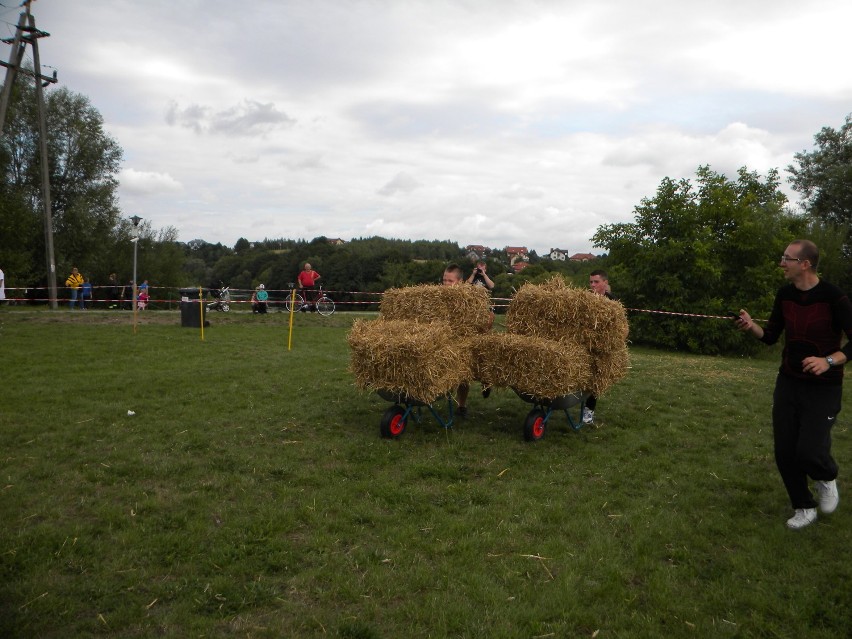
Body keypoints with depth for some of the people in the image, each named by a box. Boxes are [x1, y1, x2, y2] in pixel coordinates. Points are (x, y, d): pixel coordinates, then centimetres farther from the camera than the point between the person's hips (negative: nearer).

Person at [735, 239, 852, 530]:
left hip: (823, 388, -5)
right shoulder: (785, 294, 0)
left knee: (809, 451, -14)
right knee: (784, 451, 5)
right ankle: (804, 507, 26)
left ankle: (827, 479, 23)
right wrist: (751, 326, -13)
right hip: (788, 383, 5)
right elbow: (771, 336, 7)